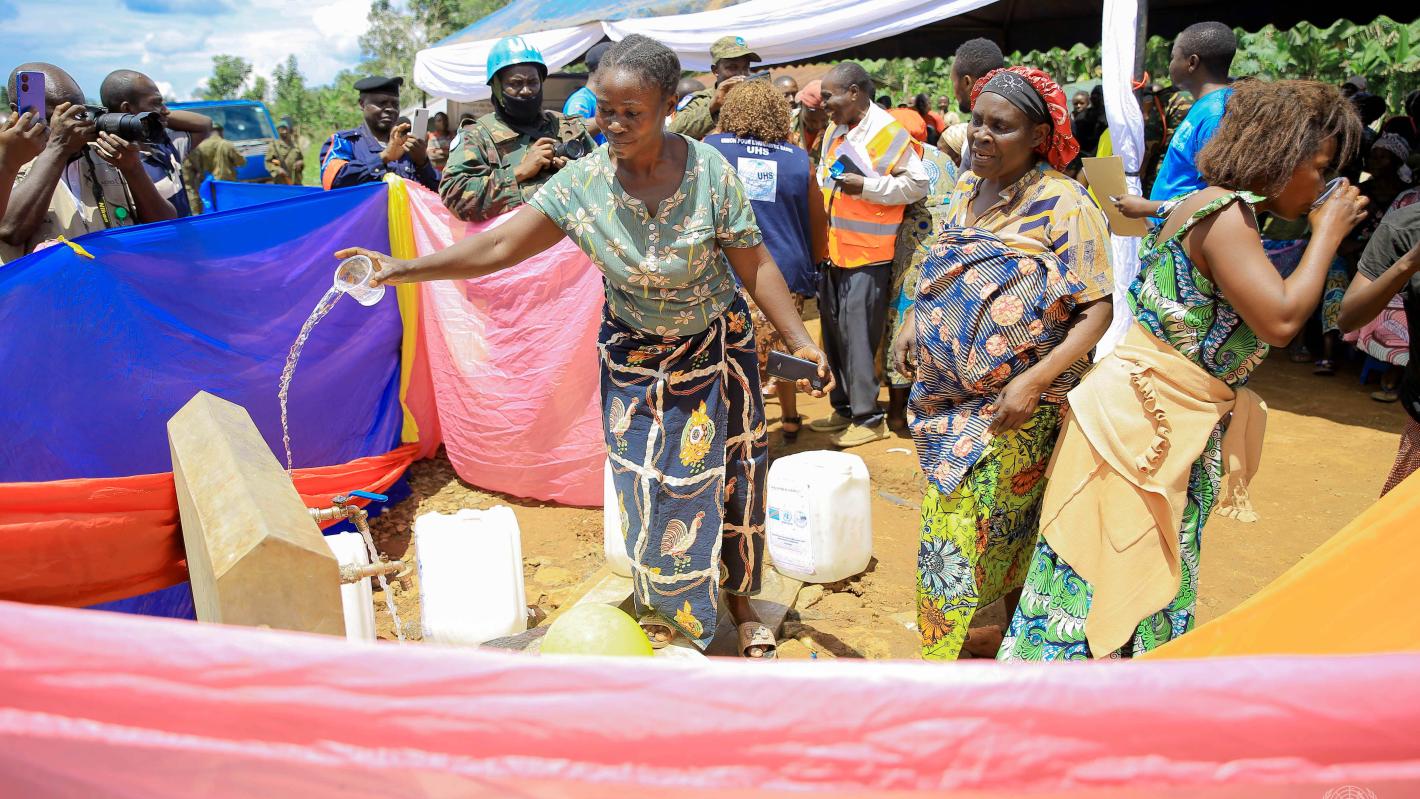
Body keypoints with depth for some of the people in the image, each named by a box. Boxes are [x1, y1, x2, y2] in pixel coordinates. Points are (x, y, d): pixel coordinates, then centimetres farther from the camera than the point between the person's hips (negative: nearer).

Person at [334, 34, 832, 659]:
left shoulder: (709, 171, -18)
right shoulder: (584, 181, -15)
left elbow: (755, 264, -12)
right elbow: (499, 246, -17)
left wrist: (799, 340, -18)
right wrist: (404, 268, -26)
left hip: (715, 348, 0)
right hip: (633, 355, 1)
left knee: (727, 477, 10)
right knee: (647, 485, 4)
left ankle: (737, 597, 32)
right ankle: (662, 604, 29)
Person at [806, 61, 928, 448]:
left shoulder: (889, 132, -11)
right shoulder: (835, 130, 13)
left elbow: (917, 184, -11)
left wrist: (867, 186, -20)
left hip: (868, 255, -8)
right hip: (833, 251, 8)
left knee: (857, 336, -5)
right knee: (834, 332, 13)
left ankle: (868, 416, 6)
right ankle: (844, 407, 25)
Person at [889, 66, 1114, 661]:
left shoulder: (1065, 206, -13)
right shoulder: (967, 188, 8)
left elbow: (1097, 310, -16)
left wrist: (1035, 379, -26)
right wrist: (914, 325, 7)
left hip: (1013, 412, -6)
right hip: (947, 399, 6)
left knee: (981, 533, 1)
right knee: (949, 519, 14)